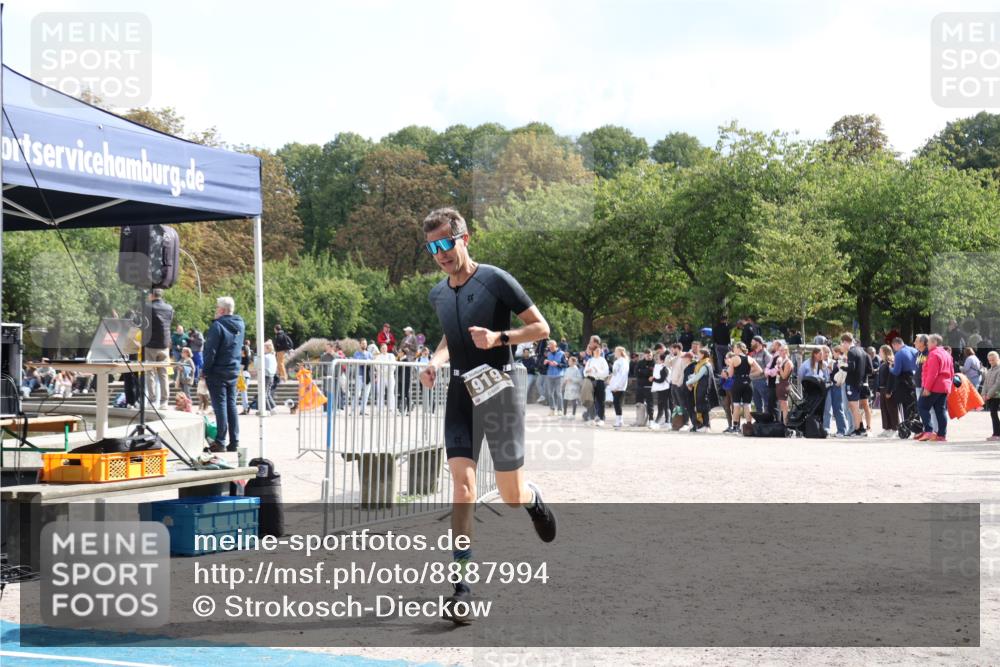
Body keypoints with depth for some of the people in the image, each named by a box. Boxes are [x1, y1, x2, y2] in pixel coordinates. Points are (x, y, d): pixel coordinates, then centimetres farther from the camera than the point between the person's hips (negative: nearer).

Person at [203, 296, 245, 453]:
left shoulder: (217, 326, -16)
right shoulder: (241, 325, 7)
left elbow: (210, 351, -15)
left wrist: (205, 372, -11)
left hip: (218, 371, -7)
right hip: (234, 371, 7)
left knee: (220, 406, -4)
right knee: (231, 405, 11)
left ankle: (220, 442, -4)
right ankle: (234, 442, 11)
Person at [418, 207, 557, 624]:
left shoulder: (496, 281, -9)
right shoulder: (438, 295, 9)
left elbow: (541, 328, -5)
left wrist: (499, 337, -21)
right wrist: (435, 361, 8)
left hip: (499, 390, -4)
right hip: (460, 394, 4)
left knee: (511, 496, 3)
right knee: (462, 485, -11)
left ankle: (533, 498, 42)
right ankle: (462, 586, -11)